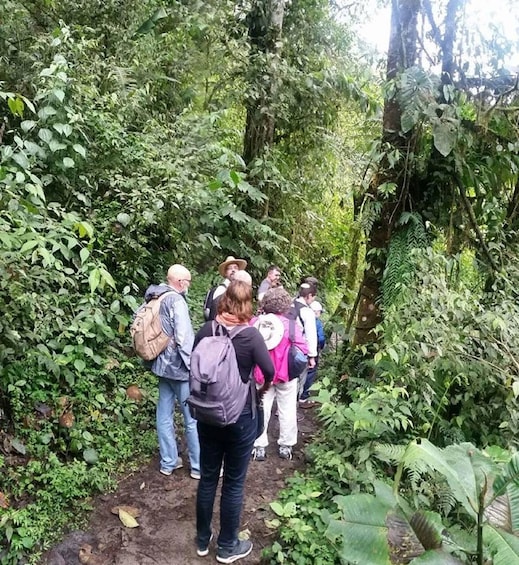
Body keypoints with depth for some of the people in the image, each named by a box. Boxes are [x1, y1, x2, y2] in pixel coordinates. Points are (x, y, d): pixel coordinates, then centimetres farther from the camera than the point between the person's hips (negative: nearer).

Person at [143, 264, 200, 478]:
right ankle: (199, 466, 11)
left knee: (164, 416, 14)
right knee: (193, 418, 2)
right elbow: (183, 337, -22)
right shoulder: (176, 300, -18)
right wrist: (194, 366, -15)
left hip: (163, 364, 9)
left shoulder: (154, 301, 8)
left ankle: (168, 462, 25)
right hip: (179, 366, -9)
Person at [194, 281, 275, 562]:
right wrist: (264, 389, 4)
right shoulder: (250, 334, -17)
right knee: (234, 483, 12)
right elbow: (269, 370, -17)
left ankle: (202, 540, 35)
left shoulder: (206, 330, -7)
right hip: (240, 417, -3)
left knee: (208, 478, 18)